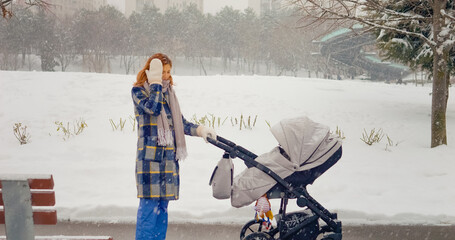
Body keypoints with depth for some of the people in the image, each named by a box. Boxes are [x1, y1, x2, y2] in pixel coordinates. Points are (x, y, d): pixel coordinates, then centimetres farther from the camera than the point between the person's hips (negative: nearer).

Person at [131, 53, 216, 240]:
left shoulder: (168, 92, 18)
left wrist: (199, 130, 4)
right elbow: (153, 108, -21)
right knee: (149, 202, -8)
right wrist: (155, 83, -12)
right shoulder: (138, 90, 0)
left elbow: (180, 122, 19)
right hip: (150, 155, -6)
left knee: (162, 204, 10)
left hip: (169, 156, 6)